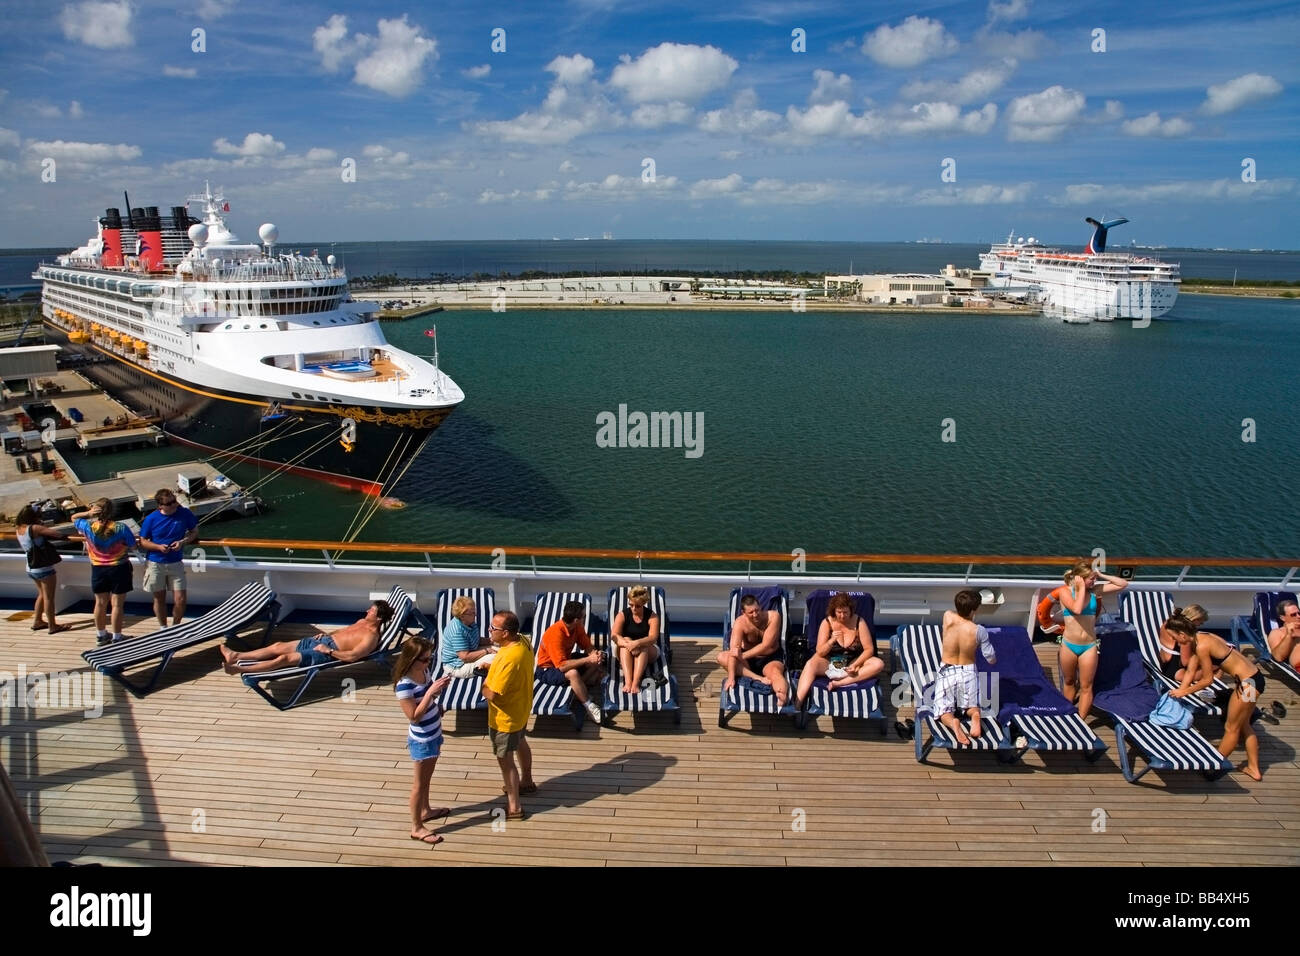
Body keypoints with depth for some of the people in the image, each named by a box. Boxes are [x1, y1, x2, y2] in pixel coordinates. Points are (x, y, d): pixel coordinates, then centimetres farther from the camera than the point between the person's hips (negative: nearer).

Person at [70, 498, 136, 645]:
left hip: (98, 568, 3)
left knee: (100, 603, 17)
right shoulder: (120, 528, -18)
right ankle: (116, 637, 12)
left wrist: (88, 513, -8)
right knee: (117, 604, 5)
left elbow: (74, 518, 8)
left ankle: (101, 634, 31)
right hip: (119, 568, -3)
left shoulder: (88, 526, -12)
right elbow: (133, 545, -8)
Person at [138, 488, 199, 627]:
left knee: (180, 600, -2)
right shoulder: (151, 519, -9)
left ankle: (175, 626, 22)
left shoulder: (185, 513, -7)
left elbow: (194, 532, 6)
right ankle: (163, 628, 32)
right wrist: (158, 547, -20)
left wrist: (183, 542, -14)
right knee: (159, 598, 12)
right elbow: (143, 541, -1)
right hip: (155, 563, -1)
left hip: (176, 563, 1)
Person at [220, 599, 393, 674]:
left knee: (284, 658, -17)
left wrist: (329, 651, -22)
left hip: (328, 653, -10)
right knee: (278, 646, 7)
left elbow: (352, 656, -27)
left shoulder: (371, 637, -16)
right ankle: (235, 656, 11)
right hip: (323, 640, 10)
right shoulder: (363, 622, 15)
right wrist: (327, 634, 15)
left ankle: (240, 668, -14)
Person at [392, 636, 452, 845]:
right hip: (422, 739, -8)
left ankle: (425, 810, 46)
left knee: (427, 777, 26)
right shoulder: (405, 685, -29)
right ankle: (417, 828, 22)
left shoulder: (423, 671, -4)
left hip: (434, 734, 8)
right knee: (420, 783, 7)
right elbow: (414, 716, -28)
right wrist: (431, 692, -33)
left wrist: (439, 687, -4)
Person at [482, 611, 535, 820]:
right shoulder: (522, 642, -10)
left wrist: (483, 686, -13)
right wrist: (492, 668, -1)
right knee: (520, 743, 30)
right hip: (521, 707, 10)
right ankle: (526, 782, 52)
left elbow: (492, 694, -32)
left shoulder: (509, 659, -38)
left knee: (505, 759, 7)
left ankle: (514, 807, 20)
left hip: (505, 716, -10)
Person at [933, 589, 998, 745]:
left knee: (944, 711, 8)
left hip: (947, 673, 1)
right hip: (968, 673, 0)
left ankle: (952, 723, -28)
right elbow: (991, 659, -5)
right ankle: (975, 716, -15)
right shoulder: (979, 630, -18)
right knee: (971, 706, 22)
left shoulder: (948, 617, -15)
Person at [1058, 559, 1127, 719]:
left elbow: (1123, 584, 3)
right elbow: (1077, 609, -29)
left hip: (1089, 647, 1)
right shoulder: (1066, 592, -11)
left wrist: (1102, 576, -6)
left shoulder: (1094, 590, -2)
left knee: (1086, 687, 3)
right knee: (1069, 682, 17)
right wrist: (1082, 588, -18)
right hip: (1069, 645, -1)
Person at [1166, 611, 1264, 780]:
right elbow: (1191, 670, 9)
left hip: (1248, 683, -10)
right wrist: (1180, 689, 5)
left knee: (1231, 728, 8)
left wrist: (1185, 691, -4)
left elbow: (1208, 679, -15)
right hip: (1253, 677, 10)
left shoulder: (1202, 646, -25)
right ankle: (1254, 769, 34)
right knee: (1243, 725, 22)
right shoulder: (1200, 637, 3)